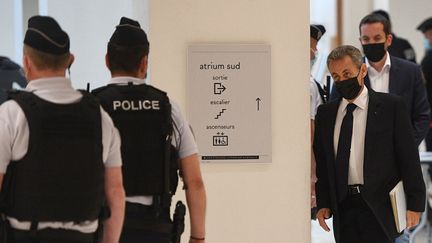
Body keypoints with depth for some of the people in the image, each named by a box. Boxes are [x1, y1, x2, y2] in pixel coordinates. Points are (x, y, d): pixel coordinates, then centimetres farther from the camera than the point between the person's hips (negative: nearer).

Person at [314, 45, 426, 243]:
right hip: (343, 207, 4)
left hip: (378, 208, -4)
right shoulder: (325, 113, 12)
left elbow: (409, 157, -2)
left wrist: (414, 203, -5)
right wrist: (323, 203, 6)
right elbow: (321, 161, 15)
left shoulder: (392, 106, 0)